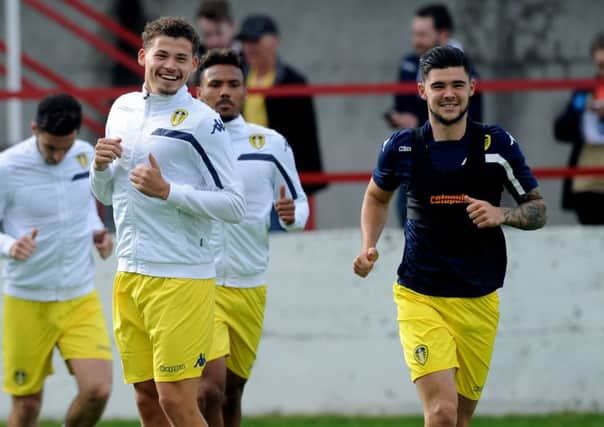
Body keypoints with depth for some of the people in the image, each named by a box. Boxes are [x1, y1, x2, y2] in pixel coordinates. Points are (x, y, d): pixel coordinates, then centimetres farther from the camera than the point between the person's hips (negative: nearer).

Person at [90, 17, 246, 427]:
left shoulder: (202, 122, -9)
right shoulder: (123, 108, 12)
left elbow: (235, 205, -12)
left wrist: (167, 191, -19)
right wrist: (100, 166, 1)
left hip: (181, 278, -7)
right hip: (130, 273, 7)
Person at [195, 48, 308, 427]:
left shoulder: (271, 144, 4)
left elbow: (299, 203, 12)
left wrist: (291, 215, -10)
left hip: (249, 287, 3)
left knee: (232, 392, 11)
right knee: (210, 387, -18)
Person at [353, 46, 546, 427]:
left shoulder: (498, 145, -4)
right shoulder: (402, 148, -3)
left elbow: (538, 210, 4)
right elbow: (377, 196, 18)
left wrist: (502, 215, -16)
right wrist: (369, 247, 2)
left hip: (479, 302, 2)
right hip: (420, 297, -2)